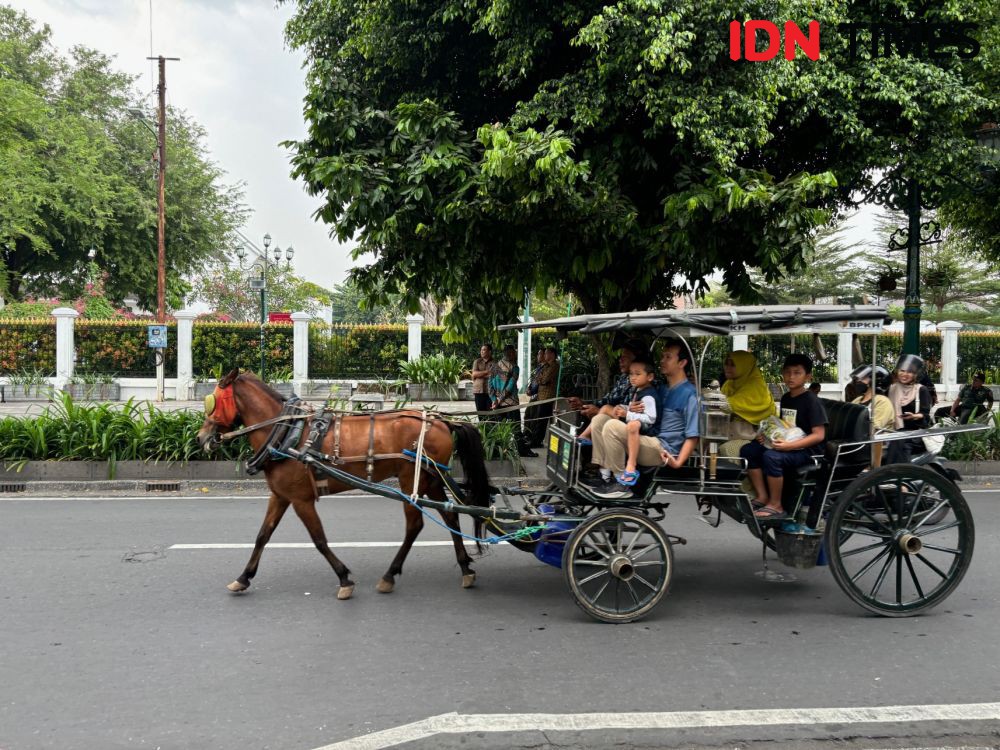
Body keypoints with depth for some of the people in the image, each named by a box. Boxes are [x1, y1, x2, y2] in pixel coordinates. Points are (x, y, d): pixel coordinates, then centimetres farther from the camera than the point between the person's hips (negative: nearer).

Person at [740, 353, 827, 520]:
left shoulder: (811, 401, -12)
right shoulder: (785, 398, 12)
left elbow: (819, 435, -18)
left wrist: (790, 445, -27)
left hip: (806, 450, -8)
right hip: (786, 445, 8)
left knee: (771, 456, -34)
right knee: (748, 450, -7)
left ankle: (775, 506, -18)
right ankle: (762, 496, -2)